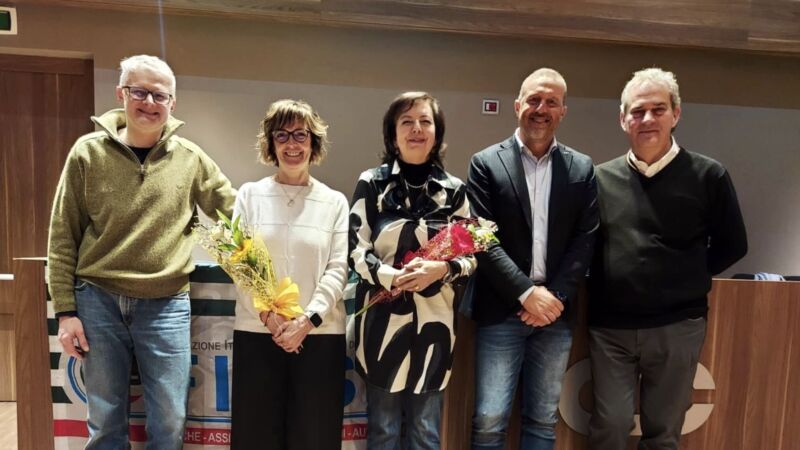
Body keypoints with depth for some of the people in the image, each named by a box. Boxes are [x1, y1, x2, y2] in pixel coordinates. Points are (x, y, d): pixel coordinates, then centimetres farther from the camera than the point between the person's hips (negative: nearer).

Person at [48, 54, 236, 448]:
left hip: (167, 305, 0)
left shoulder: (191, 158, 1)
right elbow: (63, 237, 2)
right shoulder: (88, 152, -1)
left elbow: (237, 213, 9)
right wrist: (65, 310, -2)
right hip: (98, 300, 0)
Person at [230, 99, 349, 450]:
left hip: (320, 334, 0)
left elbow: (337, 269, 0)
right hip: (256, 331, 0)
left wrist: (307, 320, -12)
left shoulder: (334, 201, 7)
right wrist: (267, 315, -11)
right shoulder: (250, 195, 8)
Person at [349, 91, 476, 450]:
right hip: (383, 319, -1)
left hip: (433, 320, 2)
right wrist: (391, 277, -20)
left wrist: (442, 269, -16)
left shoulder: (454, 190, 3)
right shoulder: (371, 183, -1)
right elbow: (356, 251, -4)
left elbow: (472, 255, 4)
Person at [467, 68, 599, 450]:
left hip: (555, 311, 3)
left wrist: (556, 297, -9)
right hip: (501, 311, -2)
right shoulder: (486, 163, 0)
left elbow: (585, 240, 2)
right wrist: (527, 293, -13)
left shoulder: (582, 168, 8)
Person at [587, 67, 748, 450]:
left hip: (677, 326, 0)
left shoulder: (708, 176, -3)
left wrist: (688, 281, 1)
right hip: (610, 327, 1)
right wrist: (601, 284, 0)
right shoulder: (601, 177, 2)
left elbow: (732, 245, 6)